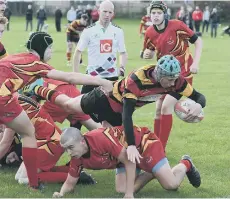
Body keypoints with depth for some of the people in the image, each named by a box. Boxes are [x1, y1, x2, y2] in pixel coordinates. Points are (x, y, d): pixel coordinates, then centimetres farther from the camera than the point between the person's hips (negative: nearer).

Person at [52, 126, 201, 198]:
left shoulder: (100, 139, -38)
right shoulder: (78, 158, -14)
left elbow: (129, 161, -32)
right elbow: (70, 183, -1)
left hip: (144, 141, -7)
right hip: (126, 153, 7)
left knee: (171, 184, -13)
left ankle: (186, 164, 22)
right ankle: (153, 173, 13)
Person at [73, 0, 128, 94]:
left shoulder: (118, 31, 3)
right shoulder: (89, 31, -6)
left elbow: (123, 53, 13)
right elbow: (78, 52, 1)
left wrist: (122, 67, -5)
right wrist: (75, 75, -5)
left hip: (112, 76, 3)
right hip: (92, 76, -3)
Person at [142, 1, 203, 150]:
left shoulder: (177, 26, -18)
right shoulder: (150, 33, -4)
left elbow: (198, 41, -9)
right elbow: (150, 51, 12)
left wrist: (195, 63, -17)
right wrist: (148, 54, -12)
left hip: (182, 72, -6)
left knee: (166, 106, -15)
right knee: (159, 109, 9)